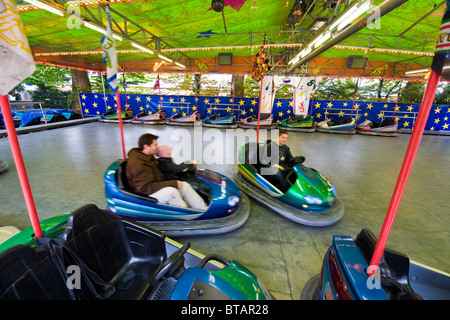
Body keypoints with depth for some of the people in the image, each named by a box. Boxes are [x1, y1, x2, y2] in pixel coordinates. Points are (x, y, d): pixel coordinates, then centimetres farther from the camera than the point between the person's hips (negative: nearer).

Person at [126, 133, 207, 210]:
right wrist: (173, 183, -25)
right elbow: (146, 187, -26)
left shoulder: (149, 157, 11)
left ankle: (205, 210, -9)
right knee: (171, 191, -35)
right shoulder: (137, 163, -21)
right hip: (145, 195, -9)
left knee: (185, 185, -6)